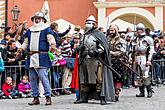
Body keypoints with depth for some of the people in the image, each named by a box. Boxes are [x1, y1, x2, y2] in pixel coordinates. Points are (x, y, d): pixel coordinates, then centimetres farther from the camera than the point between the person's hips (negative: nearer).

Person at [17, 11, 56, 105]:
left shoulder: (46, 29, 5)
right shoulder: (29, 31, 21)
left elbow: (51, 39, -7)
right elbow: (26, 42, 26)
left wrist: (53, 45, -28)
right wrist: (21, 49, 8)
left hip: (42, 57, -6)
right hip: (31, 58, 6)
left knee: (43, 77, -14)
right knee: (32, 78, 6)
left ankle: (48, 97, -8)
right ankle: (36, 98, 13)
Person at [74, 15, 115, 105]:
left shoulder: (98, 34, -2)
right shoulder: (84, 36, 19)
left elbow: (104, 47, -9)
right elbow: (80, 46, 30)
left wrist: (96, 51, -20)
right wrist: (79, 48, 8)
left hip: (95, 60, -7)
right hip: (85, 60, 7)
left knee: (98, 79, -8)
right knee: (84, 79, 8)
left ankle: (102, 97, -6)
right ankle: (83, 97, 15)